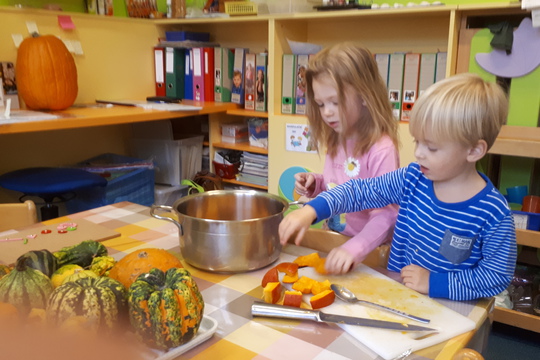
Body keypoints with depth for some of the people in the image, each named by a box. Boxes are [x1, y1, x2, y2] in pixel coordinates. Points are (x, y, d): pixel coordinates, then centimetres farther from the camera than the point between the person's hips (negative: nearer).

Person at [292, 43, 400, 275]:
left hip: (369, 253, -7)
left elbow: (386, 215, -21)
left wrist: (353, 250, -31)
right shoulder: (337, 141, 6)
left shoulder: (381, 149, -18)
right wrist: (315, 184, 1)